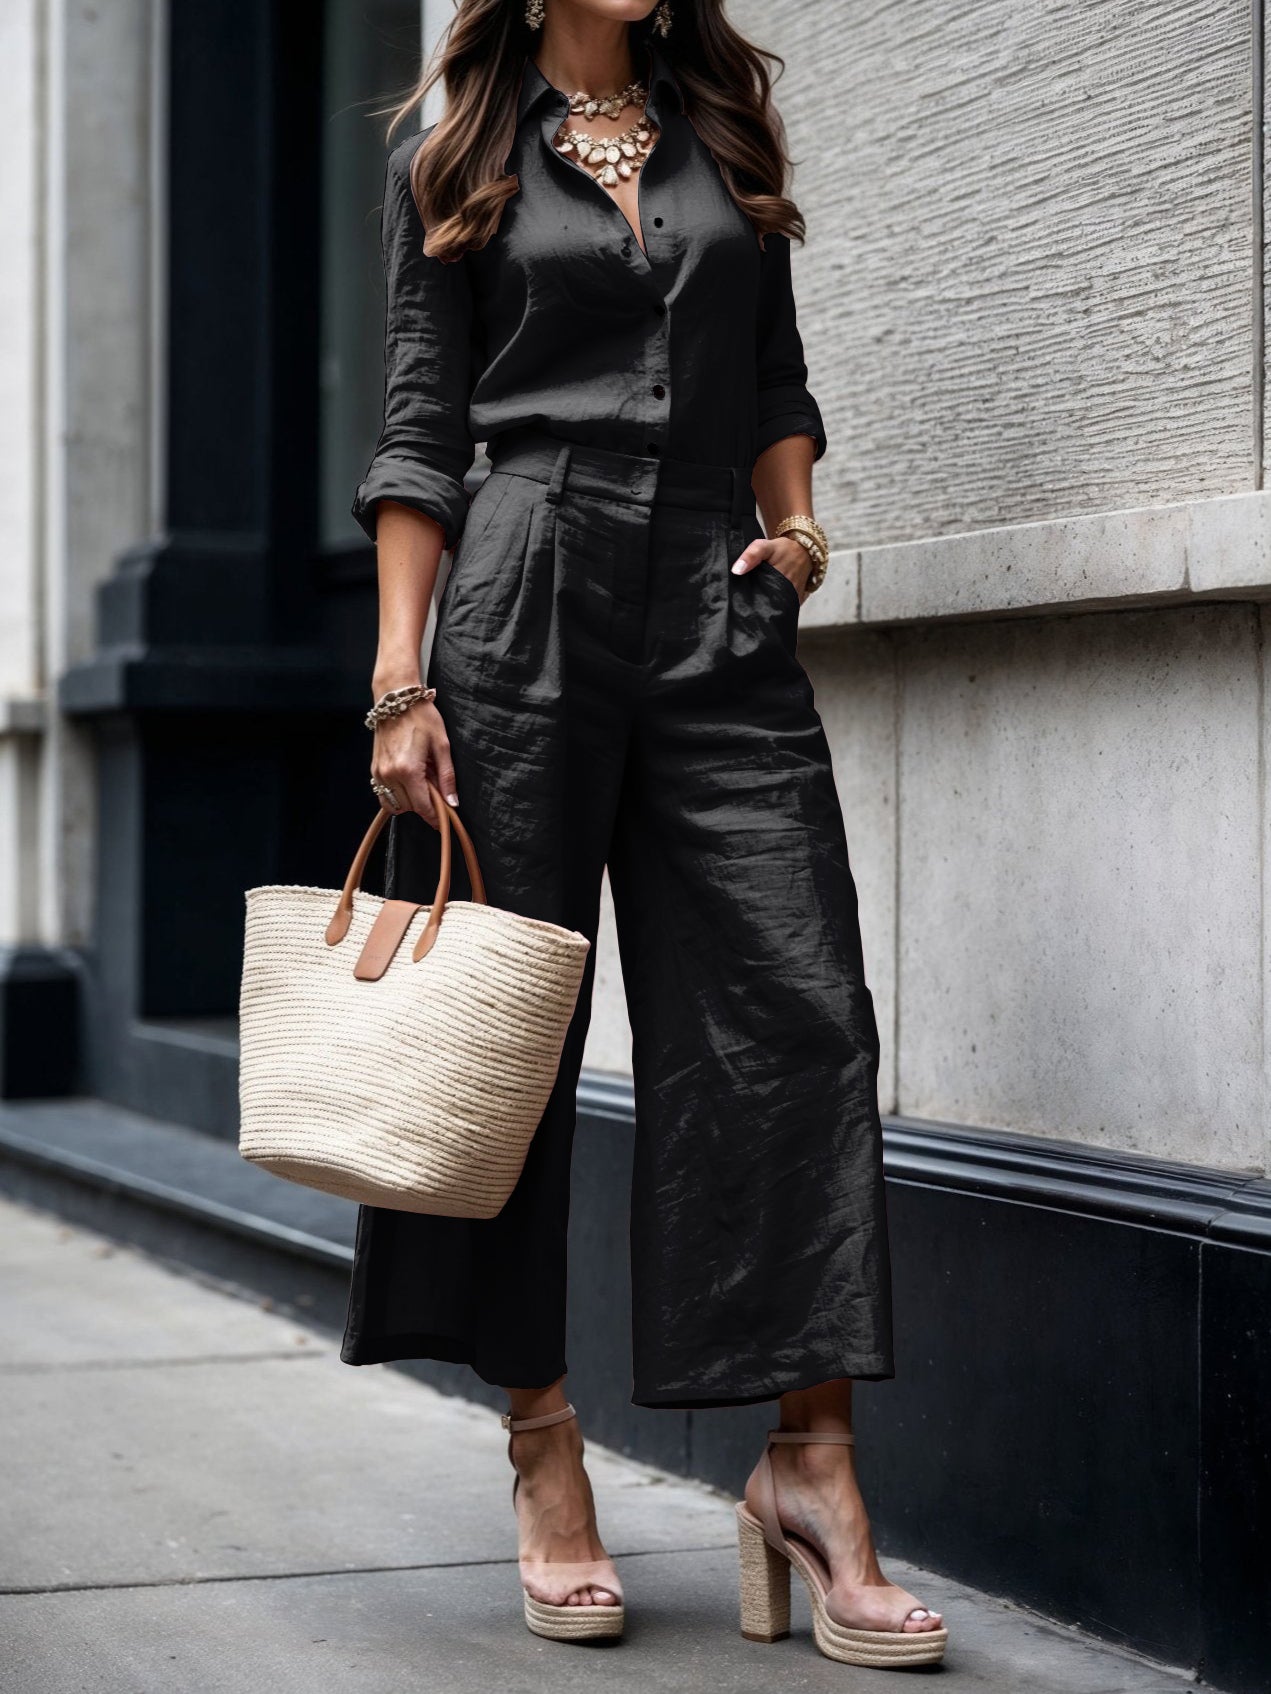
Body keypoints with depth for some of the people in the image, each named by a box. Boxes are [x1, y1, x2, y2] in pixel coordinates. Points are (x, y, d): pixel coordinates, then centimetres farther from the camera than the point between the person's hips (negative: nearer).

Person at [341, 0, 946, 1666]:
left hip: (723, 615, 3)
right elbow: (423, 433, 3)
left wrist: (792, 524, 4)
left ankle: (813, 1463, -7)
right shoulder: (455, 160, 8)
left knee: (798, 1013, -9)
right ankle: (543, 1448, 12)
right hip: (527, 605, -2)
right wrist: (400, 682, -6)